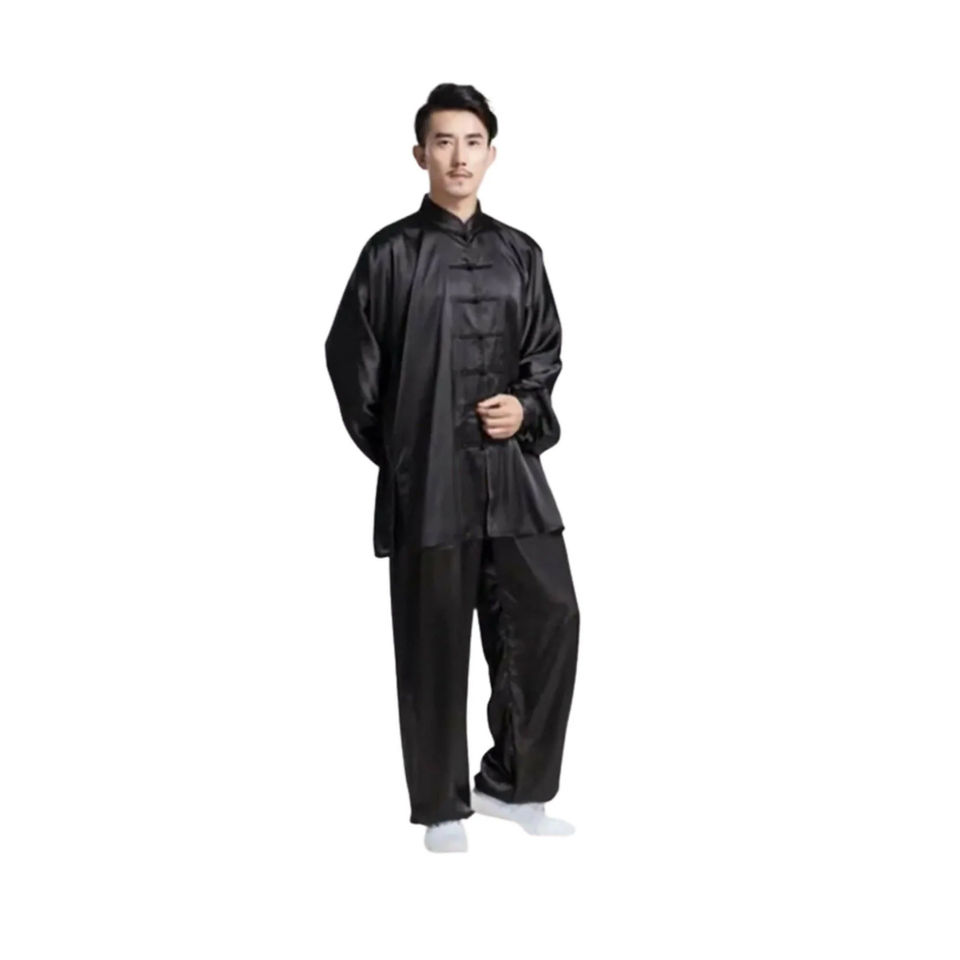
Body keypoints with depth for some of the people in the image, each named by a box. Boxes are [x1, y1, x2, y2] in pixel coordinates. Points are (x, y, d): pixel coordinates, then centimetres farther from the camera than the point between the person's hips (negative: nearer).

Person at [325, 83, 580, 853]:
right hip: (426, 473, -3)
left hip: (511, 468, 4)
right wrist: (394, 450, 2)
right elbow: (352, 359, 2)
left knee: (549, 615, 1)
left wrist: (528, 407, -3)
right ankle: (443, 807, 18)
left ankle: (512, 782, 20)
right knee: (434, 641, 3)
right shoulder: (392, 252, -1)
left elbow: (546, 351, 16)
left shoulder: (519, 253, 11)